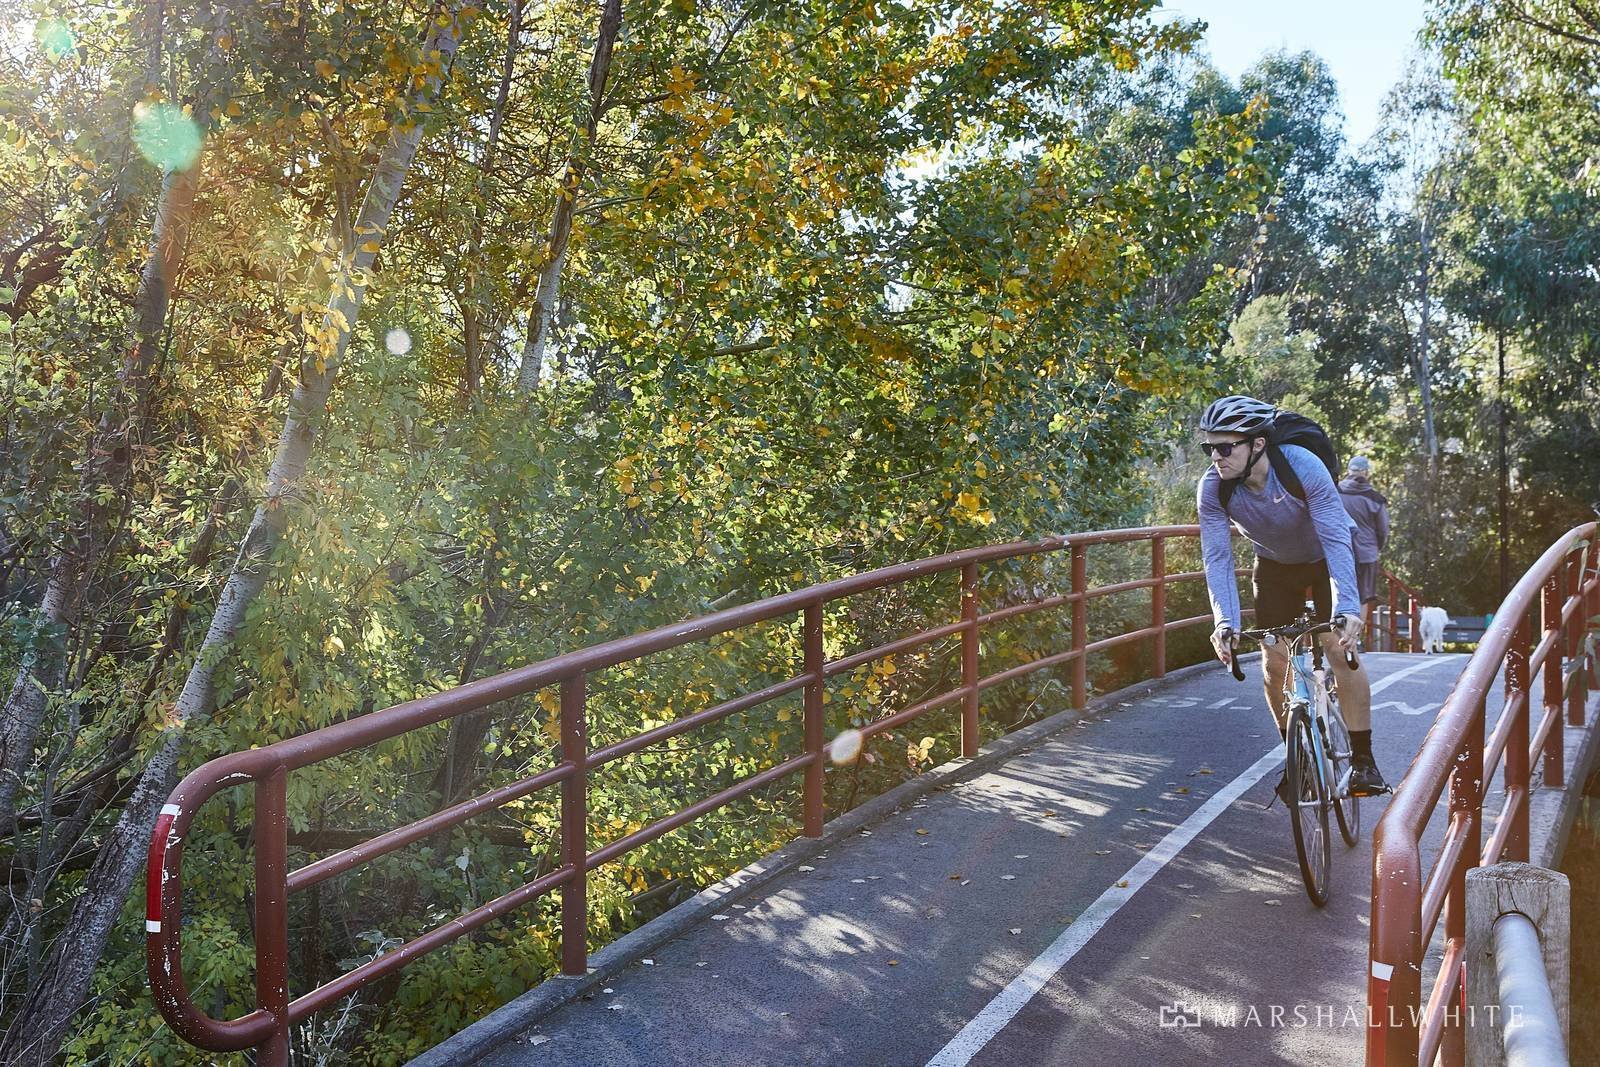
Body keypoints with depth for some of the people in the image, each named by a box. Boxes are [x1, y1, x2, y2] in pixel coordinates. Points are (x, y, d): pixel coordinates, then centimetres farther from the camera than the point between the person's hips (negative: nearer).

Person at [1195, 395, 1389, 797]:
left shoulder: (1304, 466, -35)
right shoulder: (1212, 488, -26)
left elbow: (1336, 540, -38)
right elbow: (1217, 558, -27)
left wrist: (1346, 608, -49)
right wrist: (1225, 621, -40)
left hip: (1327, 557, -3)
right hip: (1275, 565, 3)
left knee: (1339, 650, -15)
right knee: (1274, 662, -3)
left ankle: (1363, 759, -3)